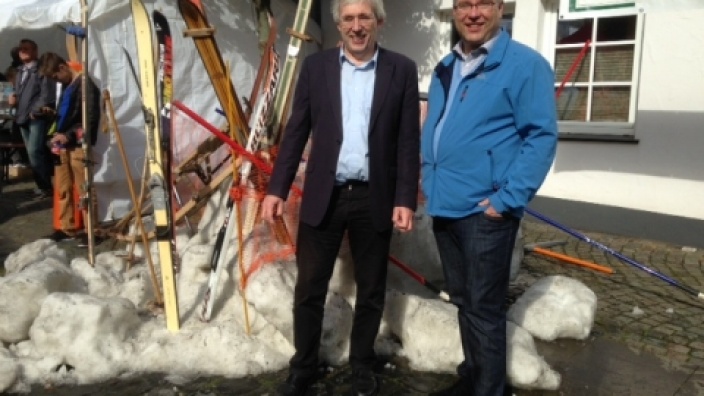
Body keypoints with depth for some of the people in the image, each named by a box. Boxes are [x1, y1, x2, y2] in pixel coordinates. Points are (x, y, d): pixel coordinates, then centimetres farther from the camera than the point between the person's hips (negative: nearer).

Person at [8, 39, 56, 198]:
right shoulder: (19, 72, 22)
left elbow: (47, 94, -12)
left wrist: (35, 111, -18)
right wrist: (13, 98, 7)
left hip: (38, 117, -8)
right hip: (22, 117, 8)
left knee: (34, 151, -15)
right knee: (35, 153, 9)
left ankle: (45, 186, -6)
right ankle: (44, 184, 15)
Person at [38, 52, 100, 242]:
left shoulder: (85, 85, -9)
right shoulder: (65, 86, 17)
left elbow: (92, 118, -15)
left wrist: (69, 136, -19)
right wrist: (58, 134, 11)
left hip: (78, 145, -8)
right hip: (63, 144, 8)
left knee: (84, 189, -4)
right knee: (63, 189, 11)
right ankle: (68, 228, 21)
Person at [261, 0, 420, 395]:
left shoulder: (402, 70, 1)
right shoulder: (316, 66, 4)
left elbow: (409, 141, -1)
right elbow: (296, 132, 5)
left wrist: (406, 200, -6)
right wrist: (277, 188, -1)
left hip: (375, 199, 0)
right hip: (323, 196, 1)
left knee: (371, 291, 12)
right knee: (309, 289, 8)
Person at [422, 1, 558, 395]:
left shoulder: (525, 64, -8)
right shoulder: (445, 68, 14)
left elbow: (541, 136, -14)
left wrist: (508, 199, -18)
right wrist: (429, 181, 12)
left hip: (485, 211, -7)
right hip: (444, 206, 7)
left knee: (484, 307, 2)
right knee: (463, 300, 18)